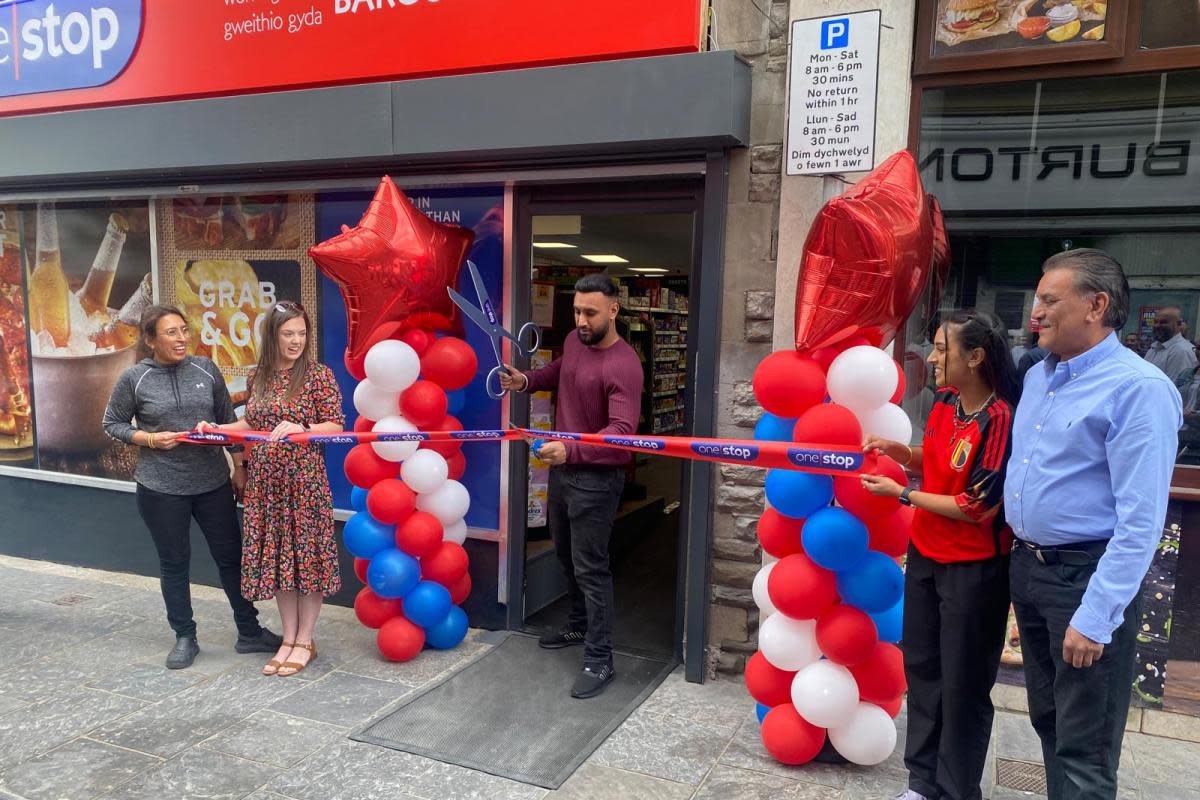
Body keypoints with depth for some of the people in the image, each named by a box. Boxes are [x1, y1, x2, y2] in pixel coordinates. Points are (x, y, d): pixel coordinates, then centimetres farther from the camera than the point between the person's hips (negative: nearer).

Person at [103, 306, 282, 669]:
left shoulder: (205, 369, 0)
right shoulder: (134, 379, -6)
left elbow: (228, 420, 7)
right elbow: (113, 424, 5)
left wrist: (239, 467, 6)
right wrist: (150, 439, -13)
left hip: (213, 483, 2)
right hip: (162, 488, -2)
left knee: (231, 556, 8)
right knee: (174, 563, 10)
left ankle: (249, 632, 22)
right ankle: (184, 637, 27)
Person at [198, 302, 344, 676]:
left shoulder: (319, 375, -7)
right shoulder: (260, 377, 9)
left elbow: (335, 426, -11)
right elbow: (252, 423, 19)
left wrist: (299, 429, -26)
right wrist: (216, 428, 6)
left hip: (304, 481, -5)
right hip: (266, 483, 5)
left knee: (306, 555, 2)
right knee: (276, 556, 11)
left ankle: (305, 641, 17)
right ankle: (288, 638, 25)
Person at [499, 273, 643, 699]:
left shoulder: (623, 366, -25)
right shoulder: (574, 341, 1)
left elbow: (622, 430, -35)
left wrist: (571, 450, -48)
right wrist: (527, 381, 5)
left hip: (596, 477, -9)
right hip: (562, 466, 9)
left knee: (590, 568, -4)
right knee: (567, 554, 23)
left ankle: (600, 660, 8)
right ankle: (580, 625, 44)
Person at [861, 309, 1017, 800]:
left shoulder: (1000, 420, -23)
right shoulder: (945, 403, 1)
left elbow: (975, 508, -22)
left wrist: (900, 494, -15)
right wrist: (899, 451, -1)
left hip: (974, 569, -8)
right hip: (924, 555, 8)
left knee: (962, 685, 7)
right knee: (921, 668, 18)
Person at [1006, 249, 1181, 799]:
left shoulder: (1139, 389, -16)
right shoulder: (1037, 377, 9)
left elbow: (1140, 521, -21)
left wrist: (1096, 617, -23)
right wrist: (1021, 561, 15)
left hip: (1088, 577, -8)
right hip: (1026, 568, 8)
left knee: (1083, 752, 3)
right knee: (1048, 721, 21)